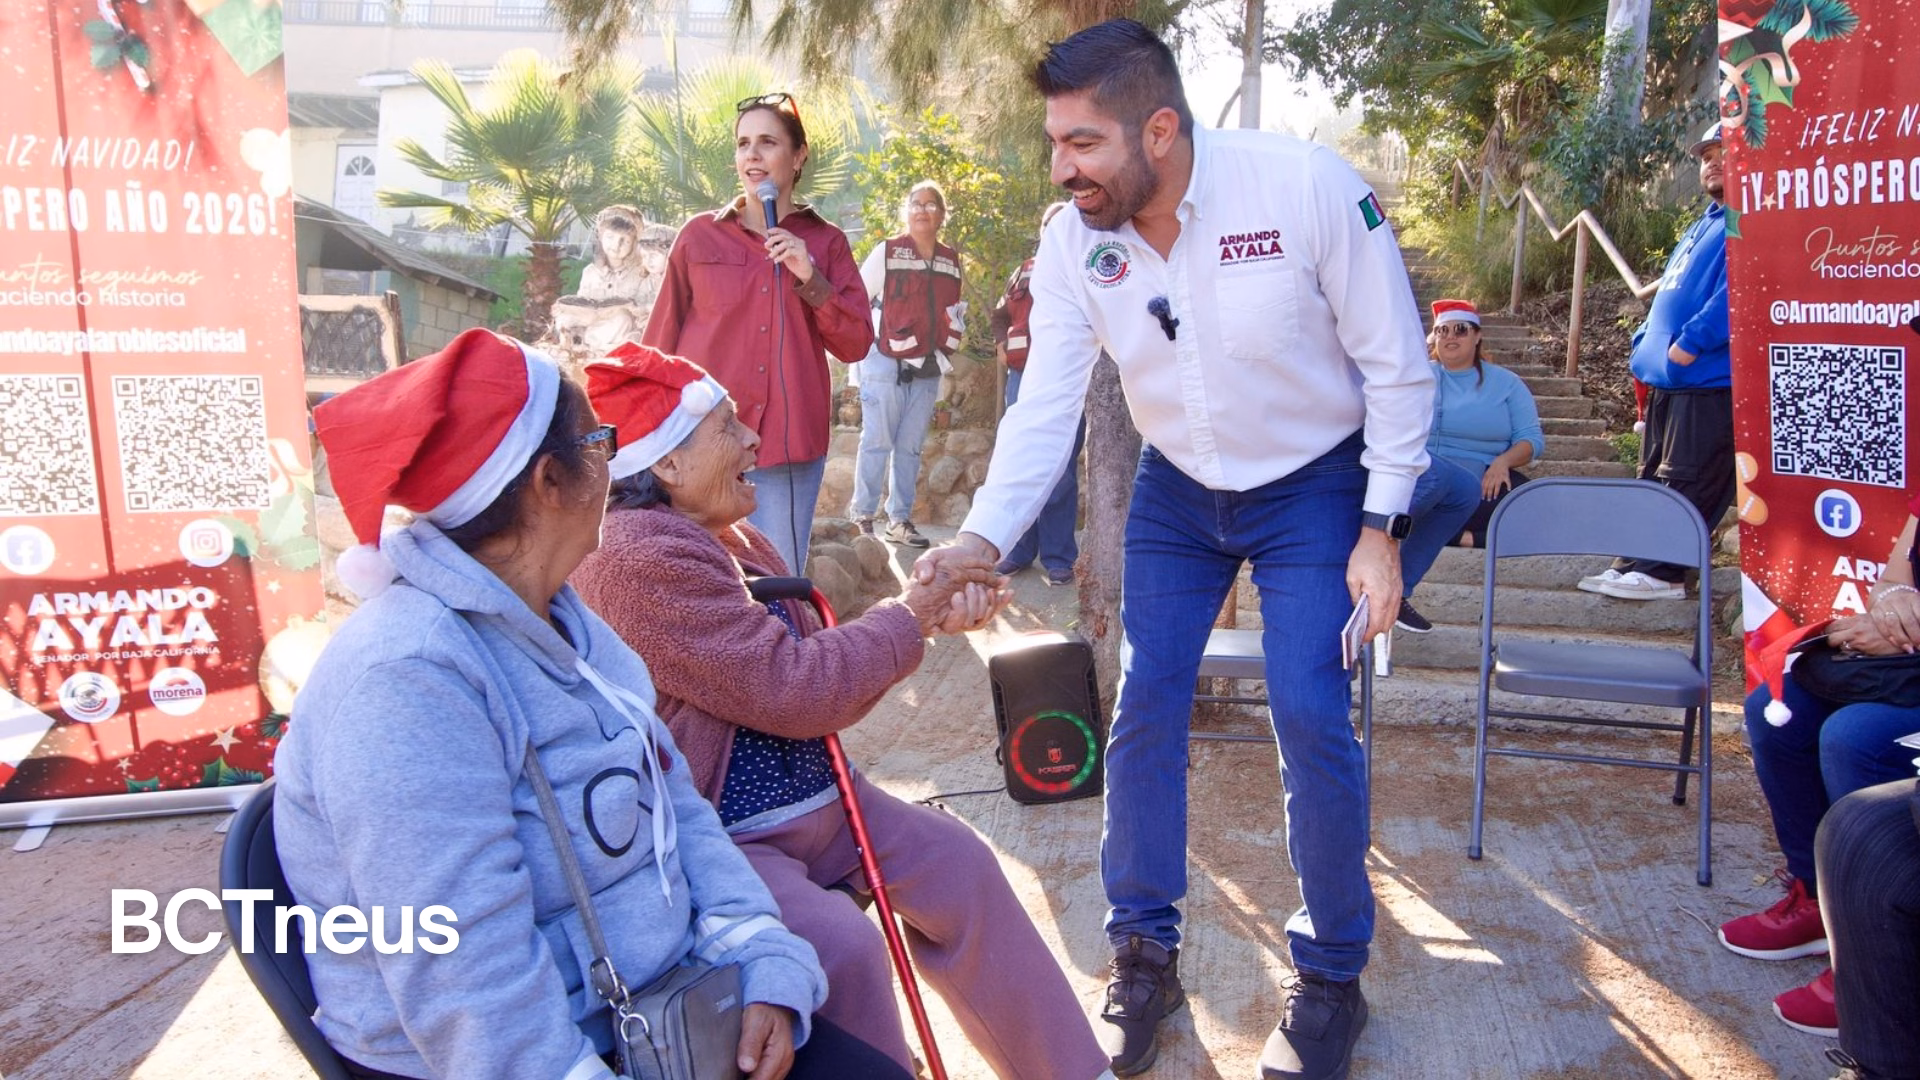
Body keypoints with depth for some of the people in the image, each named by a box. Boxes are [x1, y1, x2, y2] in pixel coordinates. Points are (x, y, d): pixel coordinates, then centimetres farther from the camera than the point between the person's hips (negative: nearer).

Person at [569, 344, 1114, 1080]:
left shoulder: (728, 537, 9)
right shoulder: (643, 557, -24)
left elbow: (814, 670, 7)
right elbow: (793, 690, -25)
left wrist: (930, 616, -8)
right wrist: (907, 617, -10)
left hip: (807, 801, 10)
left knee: (954, 862, 5)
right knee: (842, 947, -28)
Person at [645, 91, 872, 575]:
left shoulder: (826, 242, 9)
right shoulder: (699, 235, 6)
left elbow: (856, 344, 4)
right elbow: (660, 341, 11)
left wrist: (810, 279, -9)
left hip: (789, 445, 1)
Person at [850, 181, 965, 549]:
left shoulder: (952, 261, 12)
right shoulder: (886, 253, -1)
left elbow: (957, 312, 21)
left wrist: (946, 352, 13)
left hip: (928, 370, 4)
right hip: (886, 365, -4)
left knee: (910, 447, 6)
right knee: (877, 442, -4)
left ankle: (899, 521, 11)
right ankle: (862, 516, 4)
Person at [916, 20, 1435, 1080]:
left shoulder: (1310, 186, -25)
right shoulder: (1072, 242, -14)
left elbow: (1397, 367, -16)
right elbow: (1045, 405, -14)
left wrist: (1380, 530, -16)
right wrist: (981, 536, -28)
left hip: (1313, 485, -3)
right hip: (1176, 489, 4)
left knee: (1312, 723, -8)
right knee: (1143, 713, 1)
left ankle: (1331, 976, 13)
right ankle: (1144, 956, 19)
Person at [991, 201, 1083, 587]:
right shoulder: (1025, 273, 18)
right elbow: (1001, 313, 30)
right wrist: (1001, 344, 13)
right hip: (1022, 378, 6)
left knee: (1060, 473, -5)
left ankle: (1058, 558, 2)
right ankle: (1018, 552, 17)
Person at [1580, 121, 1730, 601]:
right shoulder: (1704, 225, 24)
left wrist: (1691, 344, -21)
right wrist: (1647, 345, 17)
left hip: (1710, 381, -10)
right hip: (1671, 379, 10)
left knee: (1686, 482, -7)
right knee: (1655, 479, 12)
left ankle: (1659, 571, -4)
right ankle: (1634, 564, 17)